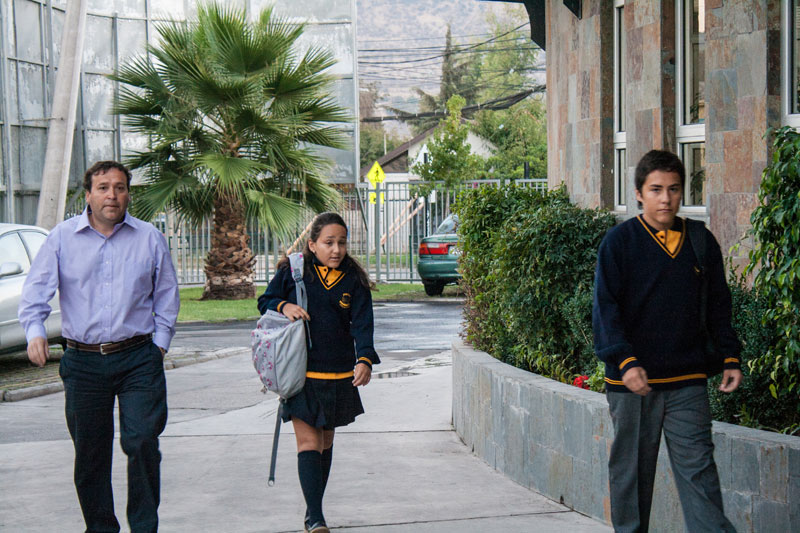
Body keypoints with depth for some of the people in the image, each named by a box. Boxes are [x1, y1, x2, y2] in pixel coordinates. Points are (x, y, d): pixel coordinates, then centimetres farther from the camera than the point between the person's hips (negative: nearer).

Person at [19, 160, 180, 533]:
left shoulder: (149, 239, 6)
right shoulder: (62, 238, 4)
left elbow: (166, 297, 13)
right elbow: (36, 290, 0)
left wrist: (159, 345, 4)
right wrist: (35, 331, -17)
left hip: (138, 361, -1)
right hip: (83, 362, 1)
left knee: (142, 443, -11)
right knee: (89, 453, 6)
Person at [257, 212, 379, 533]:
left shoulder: (354, 281, 1)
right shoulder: (292, 272, -1)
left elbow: (362, 324, -6)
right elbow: (265, 301, 9)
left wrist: (365, 360, -23)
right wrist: (284, 306, -14)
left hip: (339, 375, 3)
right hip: (300, 372, -3)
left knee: (326, 442, 13)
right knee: (308, 442, -11)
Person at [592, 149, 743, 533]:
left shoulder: (702, 243, 8)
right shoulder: (619, 242, -3)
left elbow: (719, 307, 16)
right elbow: (606, 308, -7)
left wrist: (730, 357, 8)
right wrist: (625, 361, -18)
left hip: (688, 381, 2)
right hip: (633, 380, -2)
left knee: (698, 468, -3)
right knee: (631, 470, 7)